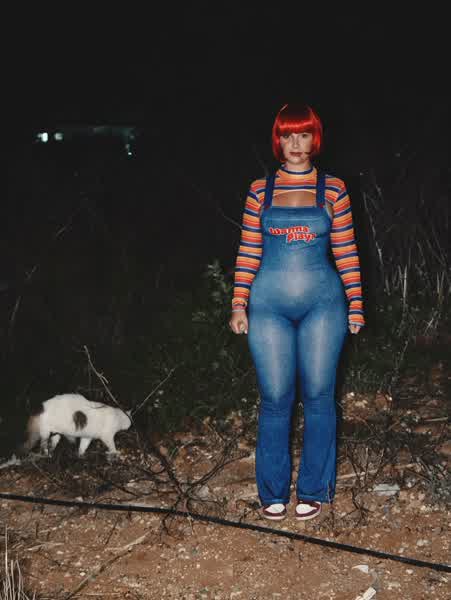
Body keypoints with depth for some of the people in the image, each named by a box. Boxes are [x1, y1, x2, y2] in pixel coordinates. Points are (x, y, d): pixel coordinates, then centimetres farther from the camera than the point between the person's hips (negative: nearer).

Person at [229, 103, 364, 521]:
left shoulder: (333, 189, 4)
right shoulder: (260, 191, 6)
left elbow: (345, 252, 6)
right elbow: (248, 252, 6)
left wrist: (355, 305, 4)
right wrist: (239, 305, 1)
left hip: (322, 303, 0)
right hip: (269, 306, 0)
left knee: (318, 397, 4)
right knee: (275, 400, 2)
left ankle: (313, 490, 18)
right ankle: (273, 492, 18)